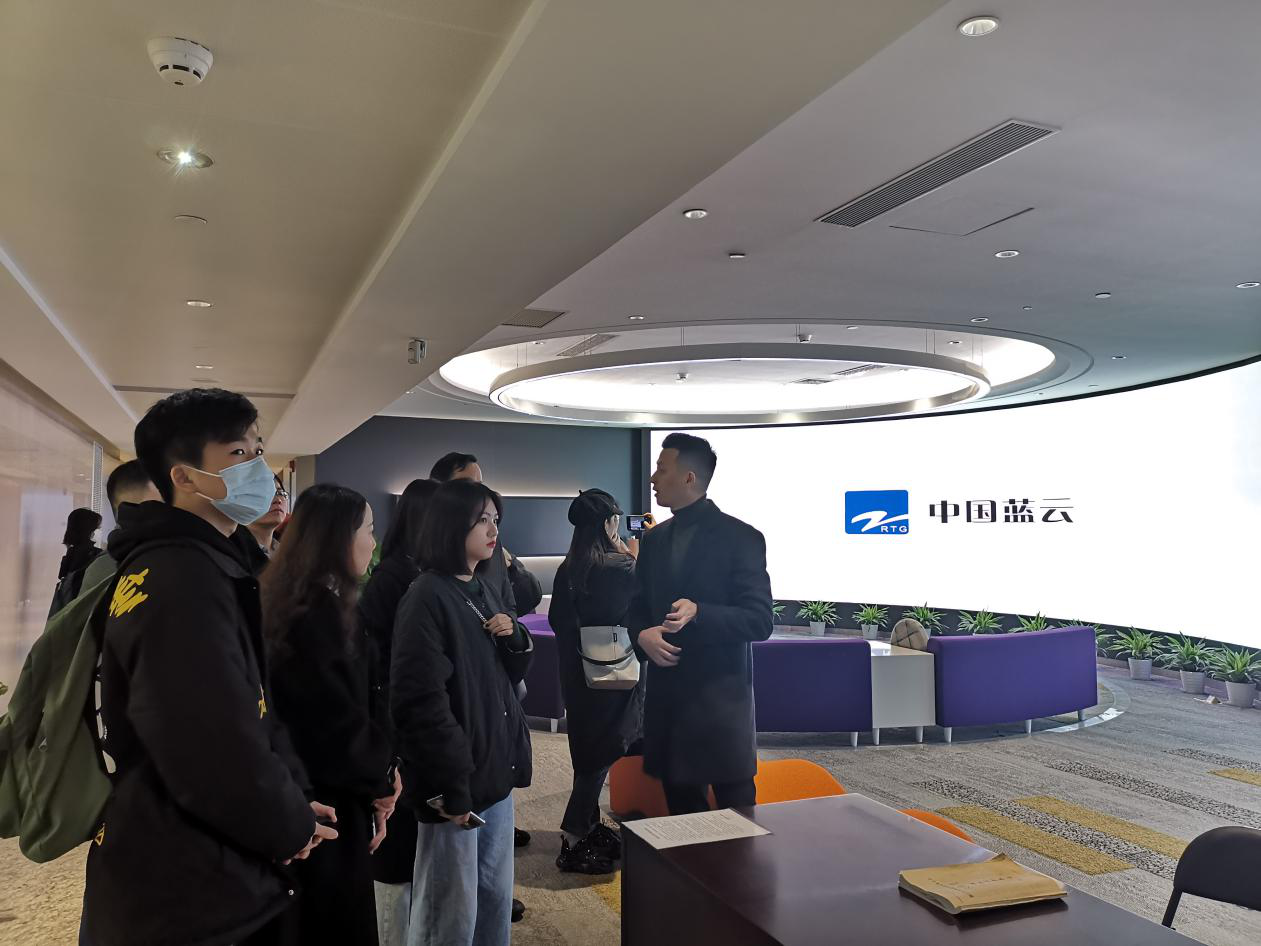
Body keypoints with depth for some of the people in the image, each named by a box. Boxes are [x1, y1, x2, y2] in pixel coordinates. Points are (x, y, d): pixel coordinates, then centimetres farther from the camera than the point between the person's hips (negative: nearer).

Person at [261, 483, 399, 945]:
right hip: (325, 807, -9)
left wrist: (371, 787, 6)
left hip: (303, 796, 9)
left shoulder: (302, 604, 8)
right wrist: (381, 777, -5)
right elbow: (337, 725, -23)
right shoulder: (319, 613, -23)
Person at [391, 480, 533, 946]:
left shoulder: (486, 592, 12)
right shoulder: (427, 597, -15)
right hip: (456, 780, -8)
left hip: (495, 770, 8)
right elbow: (420, 702, -20)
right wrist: (450, 786, -20)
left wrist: (515, 638, -1)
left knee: (496, 898, 18)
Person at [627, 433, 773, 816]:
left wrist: (698, 612, -26)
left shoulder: (741, 537, -8)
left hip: (720, 695, -5)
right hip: (666, 693, 6)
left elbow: (759, 621, -11)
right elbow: (637, 608, 16)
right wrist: (643, 634, -7)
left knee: (734, 809, 4)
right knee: (680, 804, 13)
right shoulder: (653, 539, 11)